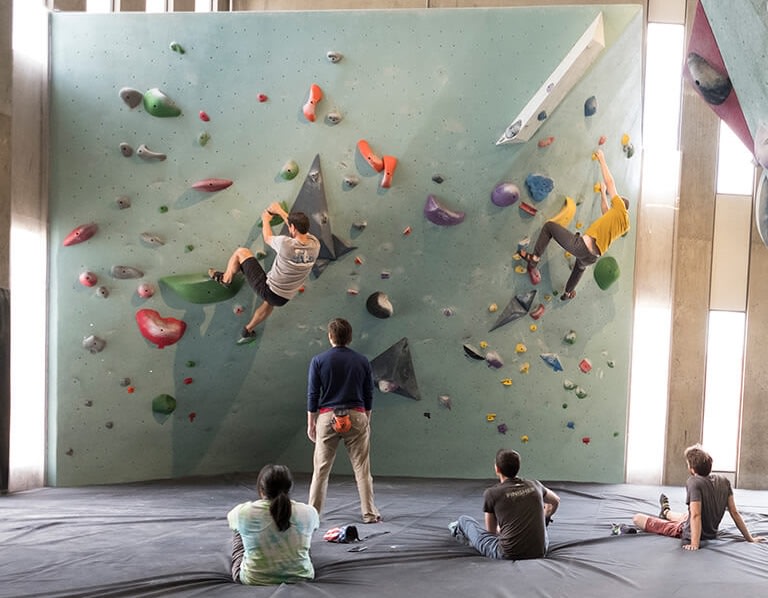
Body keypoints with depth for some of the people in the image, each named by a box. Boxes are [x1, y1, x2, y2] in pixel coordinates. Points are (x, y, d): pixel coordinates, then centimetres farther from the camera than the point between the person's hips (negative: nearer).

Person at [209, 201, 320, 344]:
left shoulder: (286, 244, -26)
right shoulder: (315, 245, -12)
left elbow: (268, 238, -3)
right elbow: (301, 227, 9)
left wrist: (266, 219, 17)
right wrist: (280, 211, 18)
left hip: (267, 289, -5)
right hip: (283, 298, 5)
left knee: (241, 252, 12)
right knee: (269, 302, 44)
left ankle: (225, 278, 37)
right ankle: (248, 331, 59)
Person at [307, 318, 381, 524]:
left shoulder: (319, 360, -2)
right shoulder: (362, 361, 3)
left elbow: (312, 394, -2)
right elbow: (369, 395, 7)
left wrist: (310, 423, 7)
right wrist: (366, 421, 18)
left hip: (327, 416, -1)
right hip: (356, 416, 1)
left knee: (321, 469, 7)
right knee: (362, 469, 6)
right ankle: (369, 513, 9)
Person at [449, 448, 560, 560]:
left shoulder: (491, 493, -5)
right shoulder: (534, 485, 4)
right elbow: (556, 501, 28)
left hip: (508, 555, -3)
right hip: (540, 553, 4)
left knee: (464, 520, 20)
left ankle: (459, 530, 55)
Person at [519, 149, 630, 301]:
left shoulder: (620, 209, 2)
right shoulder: (626, 224, 19)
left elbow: (610, 182, 5)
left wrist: (602, 160, 16)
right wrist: (603, 193, 48)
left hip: (580, 245, -7)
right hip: (592, 257, 7)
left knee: (549, 226, 10)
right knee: (580, 267, 44)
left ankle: (534, 258, 6)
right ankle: (568, 293, 59)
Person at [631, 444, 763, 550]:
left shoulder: (694, 483, -25)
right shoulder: (724, 481, -7)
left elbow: (696, 515, -32)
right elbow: (735, 512, -4)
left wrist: (694, 545, -33)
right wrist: (750, 539, 4)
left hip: (689, 535, -7)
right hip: (711, 534, 7)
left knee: (637, 518, 4)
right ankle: (665, 512, 71)